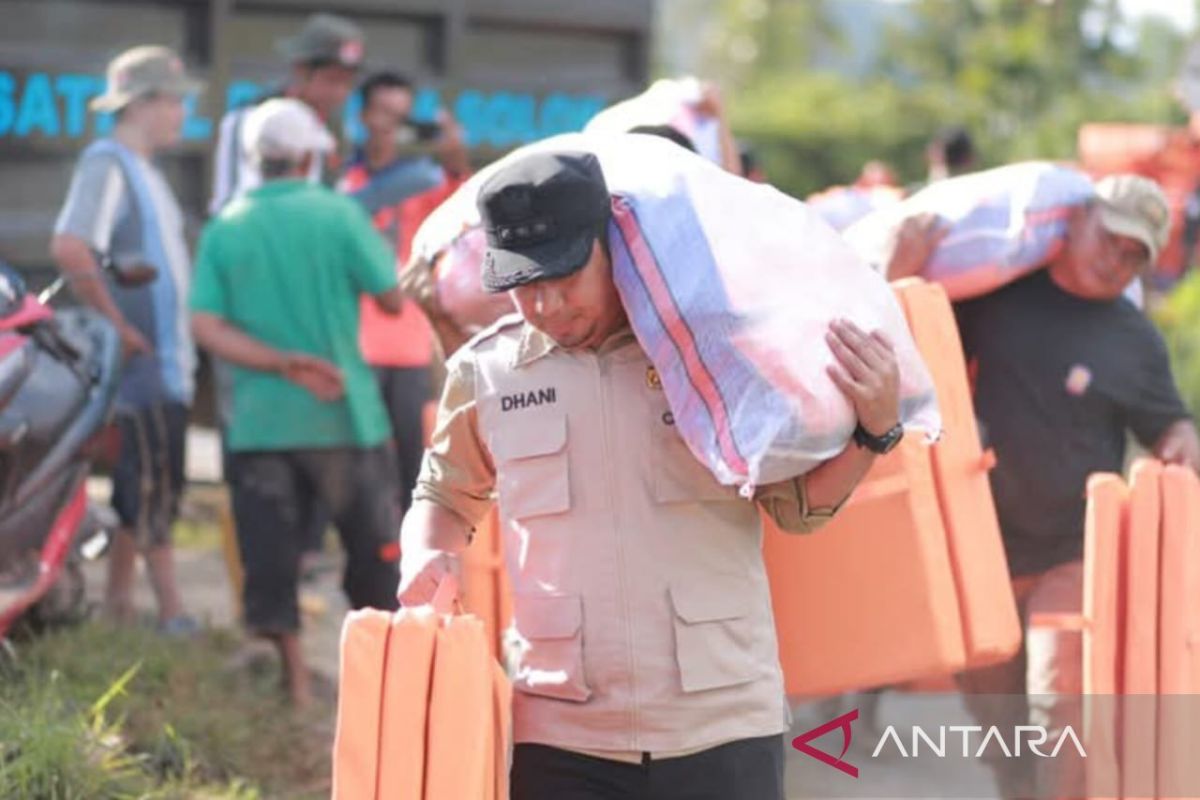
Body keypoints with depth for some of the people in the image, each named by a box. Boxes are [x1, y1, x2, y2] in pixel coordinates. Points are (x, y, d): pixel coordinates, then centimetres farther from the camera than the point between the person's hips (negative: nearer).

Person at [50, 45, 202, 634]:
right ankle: (172, 617, -3)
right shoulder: (107, 164, -13)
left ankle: (117, 612, 18)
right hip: (141, 361, -10)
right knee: (150, 494, -6)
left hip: (167, 361, 10)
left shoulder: (144, 171, 18)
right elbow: (69, 249, -27)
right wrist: (117, 325, -21)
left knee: (139, 496, 12)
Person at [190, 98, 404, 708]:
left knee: (270, 558, 5)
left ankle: (295, 681, 4)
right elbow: (393, 299, -4)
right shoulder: (337, 214, -6)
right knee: (372, 548, 12)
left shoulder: (224, 229, 3)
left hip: (259, 422, 2)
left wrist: (282, 362, -11)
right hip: (341, 413, -2)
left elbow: (205, 326, -6)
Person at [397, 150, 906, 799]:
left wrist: (875, 429, -10)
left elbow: (798, 506, 7)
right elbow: (446, 497, 23)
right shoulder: (486, 372, 4)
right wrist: (426, 559, 2)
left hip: (723, 729, -1)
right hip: (560, 741, 1)